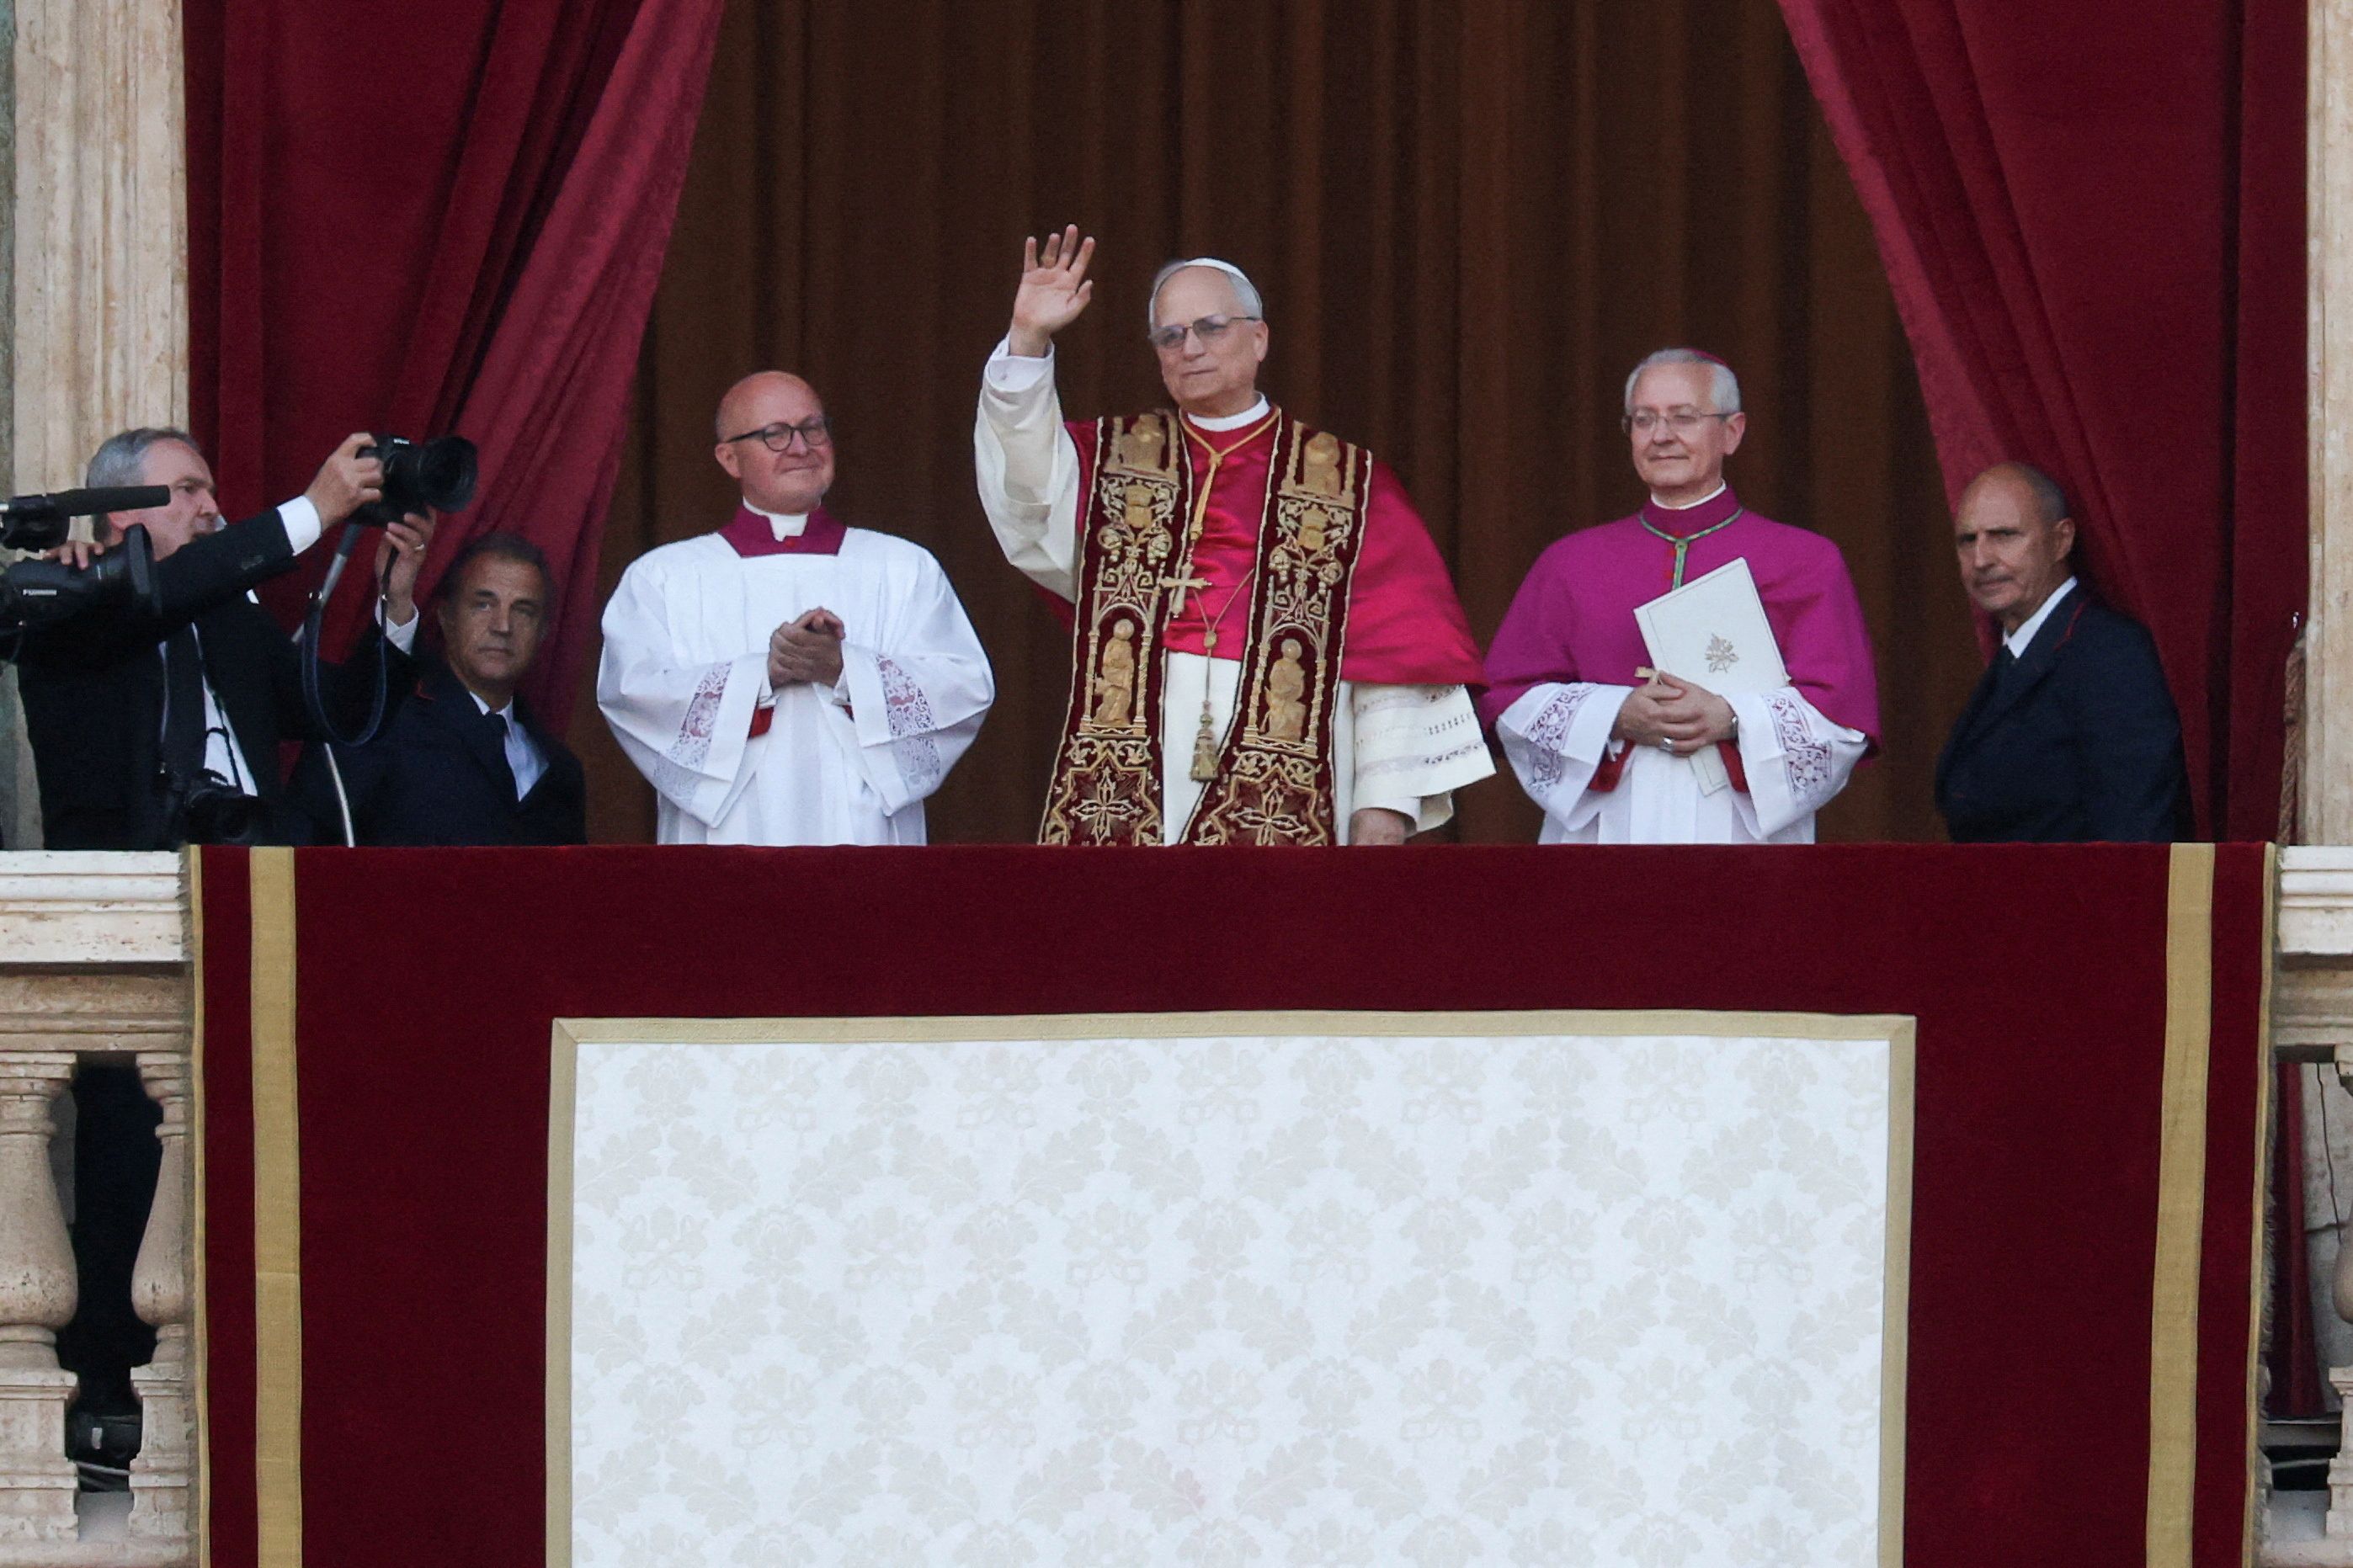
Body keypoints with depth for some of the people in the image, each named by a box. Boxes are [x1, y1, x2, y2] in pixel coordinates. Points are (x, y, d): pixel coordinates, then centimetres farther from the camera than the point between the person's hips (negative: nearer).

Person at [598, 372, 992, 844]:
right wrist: (765, 671, -15)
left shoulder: (904, 569, 15)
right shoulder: (661, 577, 12)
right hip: (729, 837, -1)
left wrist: (843, 668, -12)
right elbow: (628, 691, -4)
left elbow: (969, 688, 2)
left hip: (863, 834, 1)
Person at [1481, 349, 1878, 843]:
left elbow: (1842, 710, 2)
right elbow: (1510, 699, 8)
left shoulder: (1805, 562, 9)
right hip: (1608, 834, 2)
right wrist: (1616, 717, -9)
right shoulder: (1571, 563, 15)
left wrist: (1731, 720, -13)